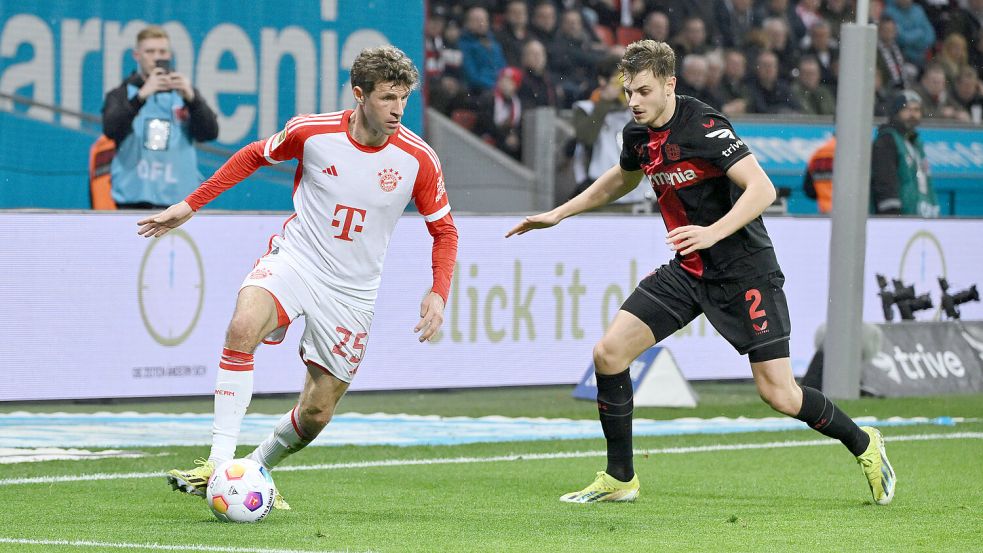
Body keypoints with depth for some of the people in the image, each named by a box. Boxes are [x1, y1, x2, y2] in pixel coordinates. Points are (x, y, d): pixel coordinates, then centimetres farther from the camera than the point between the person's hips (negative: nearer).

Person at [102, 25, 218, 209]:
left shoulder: (185, 92, 12)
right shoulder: (123, 95, 8)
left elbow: (210, 133, -2)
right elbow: (111, 129, -12)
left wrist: (190, 98, -19)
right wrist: (141, 96, -25)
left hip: (178, 199, 1)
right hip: (133, 200, -1)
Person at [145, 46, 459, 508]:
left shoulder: (418, 158, -10)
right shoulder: (311, 132, -11)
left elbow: (443, 230, 4)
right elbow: (254, 157, 9)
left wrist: (438, 293, -10)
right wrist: (190, 205, 7)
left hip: (352, 292, 2)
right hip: (295, 258, -2)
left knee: (317, 413, 2)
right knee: (243, 327, -34)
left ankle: (258, 468, 34)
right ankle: (220, 462, -32)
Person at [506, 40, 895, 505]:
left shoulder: (703, 126, -21)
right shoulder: (638, 134, 3)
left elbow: (762, 189, -28)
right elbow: (621, 179, 27)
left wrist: (712, 233, -40)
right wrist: (558, 213, 26)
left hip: (744, 271, -7)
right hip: (688, 271, 7)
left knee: (778, 394, -9)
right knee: (609, 353, -5)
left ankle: (862, 444, 19)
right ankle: (619, 480, 8)